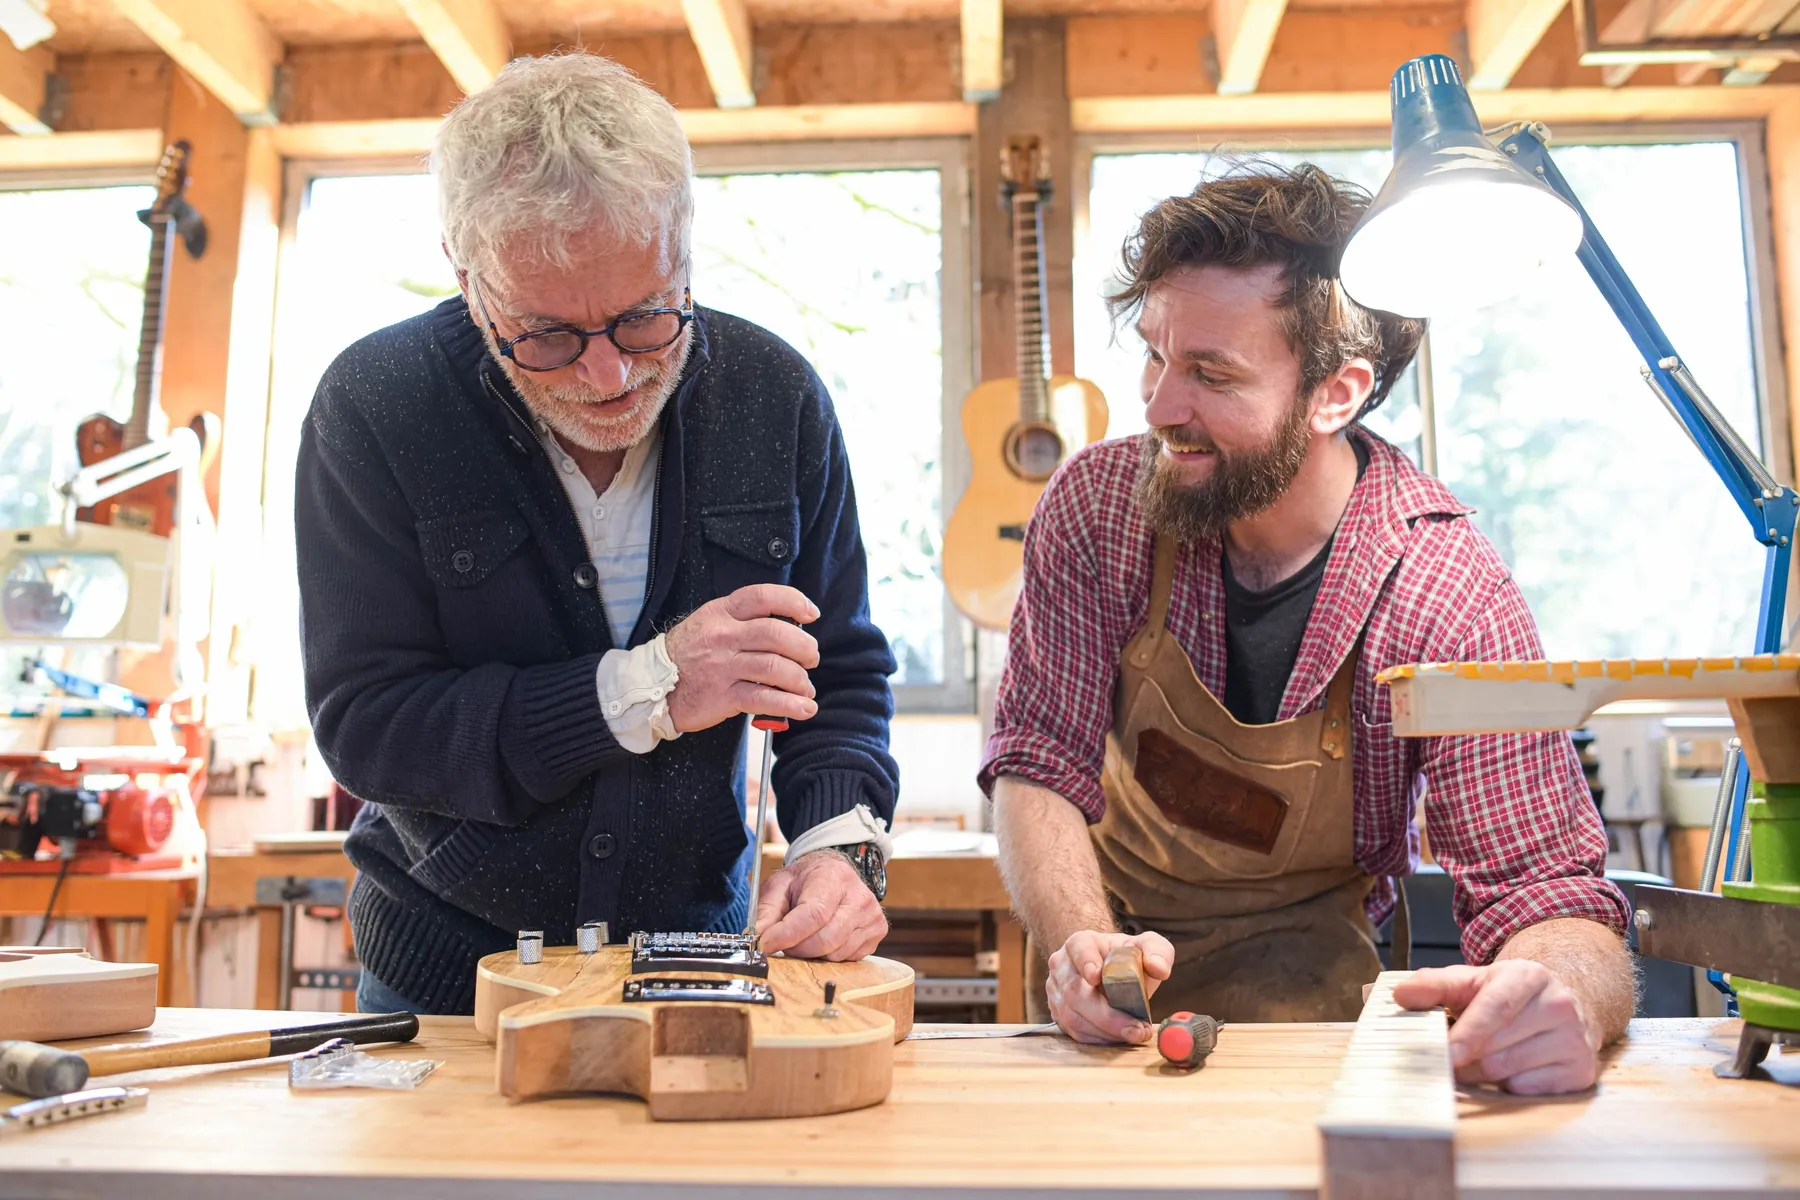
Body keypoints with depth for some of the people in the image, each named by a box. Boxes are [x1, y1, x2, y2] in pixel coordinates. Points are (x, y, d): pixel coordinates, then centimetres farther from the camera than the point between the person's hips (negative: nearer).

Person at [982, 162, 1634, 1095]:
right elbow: (1038, 764, -12)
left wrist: (1563, 996, -45)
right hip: (1111, 939, 1)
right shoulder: (1097, 503, -14)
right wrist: (1081, 944, -30)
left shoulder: (1449, 599, -21)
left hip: (1303, 986, 0)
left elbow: (1548, 897, -21)